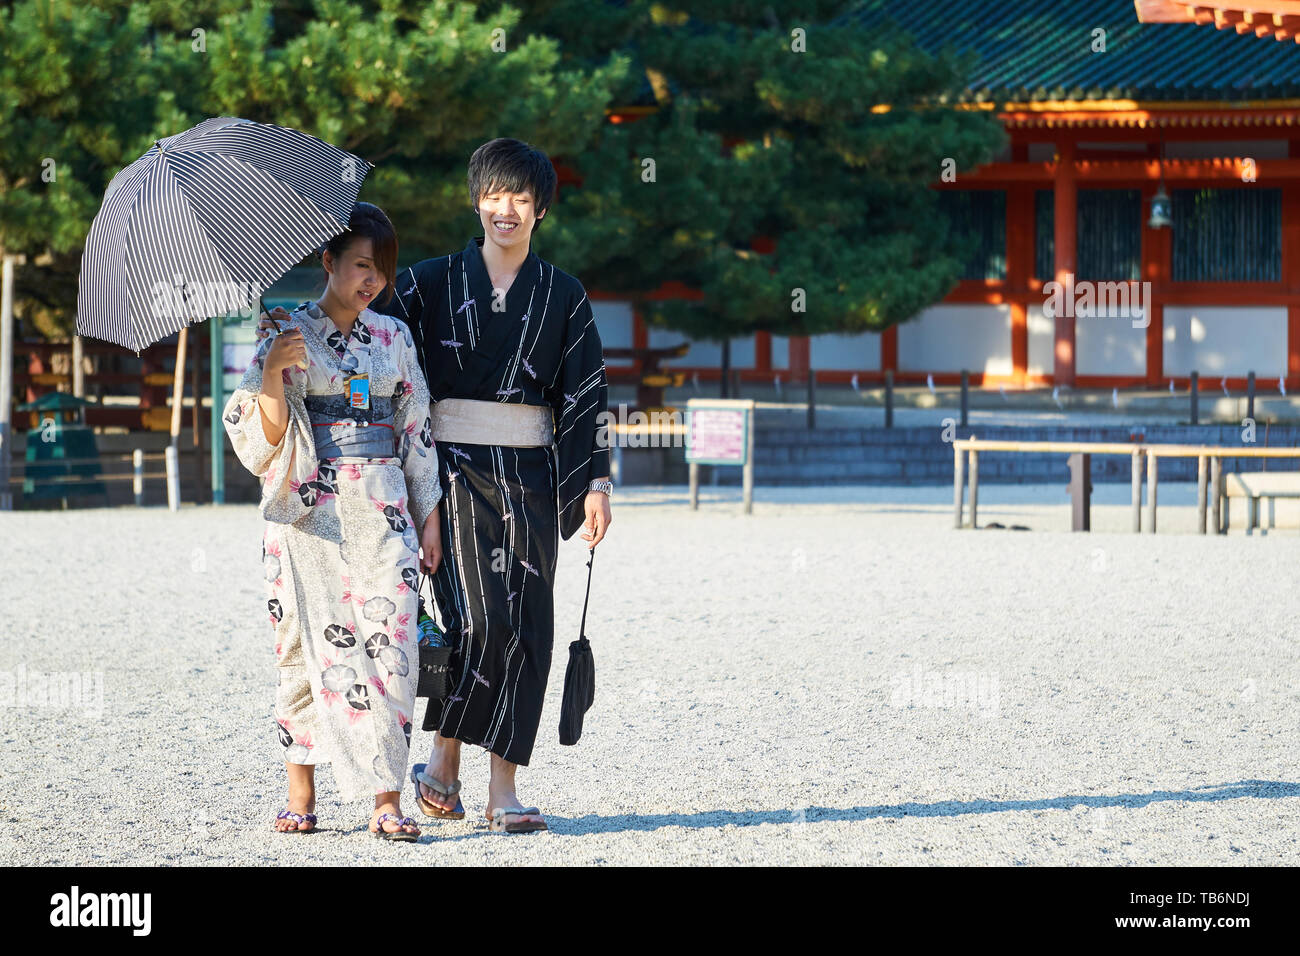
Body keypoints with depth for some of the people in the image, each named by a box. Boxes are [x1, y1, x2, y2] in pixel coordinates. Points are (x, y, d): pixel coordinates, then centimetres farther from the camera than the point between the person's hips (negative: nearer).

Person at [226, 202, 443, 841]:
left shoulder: (394, 337, 11)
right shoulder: (288, 334, 1)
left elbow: (417, 431, 14)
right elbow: (263, 438, -3)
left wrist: (429, 516, 10)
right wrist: (273, 373, -20)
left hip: (383, 512, 2)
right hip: (308, 513, -2)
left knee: (388, 645, -9)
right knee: (309, 648, -2)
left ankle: (387, 801, -12)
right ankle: (301, 796, 9)